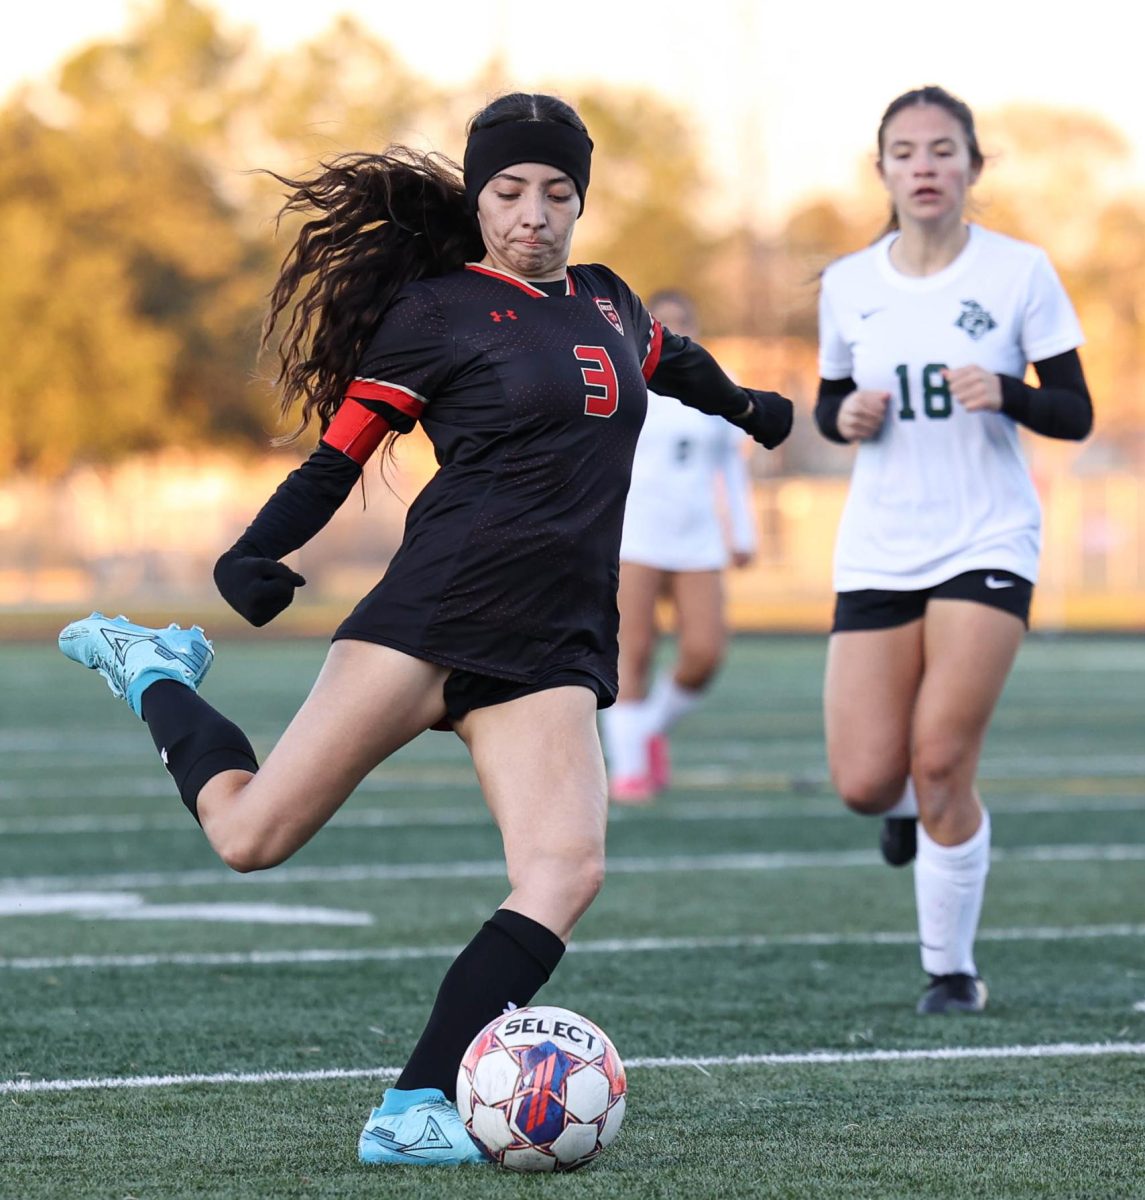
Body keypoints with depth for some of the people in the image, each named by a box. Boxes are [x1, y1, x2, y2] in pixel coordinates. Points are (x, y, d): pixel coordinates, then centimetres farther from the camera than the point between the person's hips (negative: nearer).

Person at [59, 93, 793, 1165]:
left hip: (553, 651, 5)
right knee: (252, 835, -10)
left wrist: (749, 410, 61)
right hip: (440, 607, -5)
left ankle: (414, 1108, -19)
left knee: (567, 871, -20)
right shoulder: (434, 312, 1)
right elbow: (337, 458, 1)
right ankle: (155, 675, 20)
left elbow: (674, 362, 42)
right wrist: (251, 556, -15)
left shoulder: (608, 305, 18)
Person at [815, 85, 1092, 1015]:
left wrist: (1006, 394, -21)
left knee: (940, 766, -14)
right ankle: (916, 805, 34)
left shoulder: (1019, 273, -4)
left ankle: (952, 969, 4)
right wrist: (845, 417, -7)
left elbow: (1076, 414, -1)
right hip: (879, 550, 3)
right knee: (865, 785, -5)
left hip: (987, 544, -3)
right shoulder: (848, 285, 4)